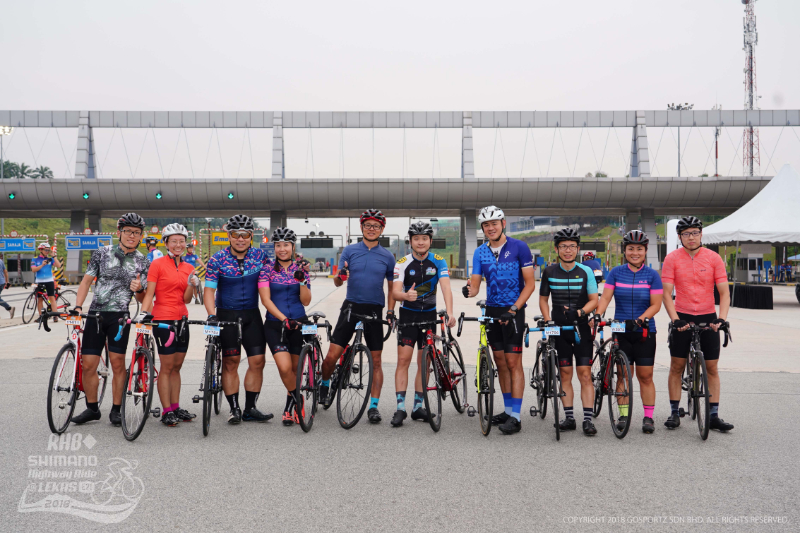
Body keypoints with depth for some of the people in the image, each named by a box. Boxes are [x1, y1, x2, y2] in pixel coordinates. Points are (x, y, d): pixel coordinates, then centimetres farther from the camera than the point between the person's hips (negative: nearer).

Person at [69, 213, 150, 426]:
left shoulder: (143, 262, 4)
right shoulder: (101, 253, 5)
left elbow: (143, 298, 5)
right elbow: (86, 281, 7)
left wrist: (138, 289, -18)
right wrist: (78, 307, -6)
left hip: (119, 316, -1)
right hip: (95, 314, 1)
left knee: (117, 363, -4)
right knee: (88, 364, 1)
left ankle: (116, 410, 9)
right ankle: (92, 408, 17)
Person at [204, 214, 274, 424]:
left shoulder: (260, 256, 0)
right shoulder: (217, 259, -6)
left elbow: (265, 286, 2)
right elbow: (209, 289, -9)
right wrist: (211, 314, -23)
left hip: (252, 314, 2)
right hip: (227, 315, -2)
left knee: (257, 361, -2)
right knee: (230, 362, -1)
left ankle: (250, 409, 9)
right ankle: (234, 409, 9)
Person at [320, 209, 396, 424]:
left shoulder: (387, 256, 6)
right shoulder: (349, 251, 4)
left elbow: (391, 287, 12)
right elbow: (337, 282, -1)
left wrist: (391, 312, 1)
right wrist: (340, 275, -25)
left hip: (374, 311, 1)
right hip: (351, 307, 0)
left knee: (376, 361, 2)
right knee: (332, 356, -5)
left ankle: (373, 406, 11)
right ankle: (324, 385, 26)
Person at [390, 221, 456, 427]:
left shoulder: (438, 262, -5)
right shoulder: (403, 263, -9)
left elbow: (446, 287, -18)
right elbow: (395, 291, -19)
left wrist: (449, 312, -34)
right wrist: (406, 295, -43)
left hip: (429, 315, 2)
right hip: (408, 315, -2)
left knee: (423, 363, 6)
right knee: (403, 360, -9)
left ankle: (418, 407, 14)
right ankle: (400, 408, -7)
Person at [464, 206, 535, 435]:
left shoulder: (519, 248, -7)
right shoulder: (480, 253, 5)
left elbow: (530, 283, -8)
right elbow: (475, 285, 1)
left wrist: (514, 309, -18)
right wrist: (469, 290, -24)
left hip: (513, 311, -5)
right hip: (492, 311, 5)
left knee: (513, 362, -7)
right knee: (500, 362, 10)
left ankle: (515, 417, -4)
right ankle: (508, 410, 21)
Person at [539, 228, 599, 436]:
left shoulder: (585, 272, -1)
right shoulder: (549, 272, 3)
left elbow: (594, 300, -1)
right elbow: (543, 299, 11)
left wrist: (579, 312, -20)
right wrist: (548, 321, -2)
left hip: (581, 327, -1)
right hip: (559, 328, 1)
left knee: (585, 374, -5)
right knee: (565, 374, 4)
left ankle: (588, 419, -1)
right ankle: (569, 417, 11)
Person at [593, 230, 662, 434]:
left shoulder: (652, 275, 0)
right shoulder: (616, 273, 3)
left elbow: (655, 304, -5)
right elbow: (605, 297, -3)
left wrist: (641, 319, -20)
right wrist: (597, 315, -20)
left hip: (645, 332, -1)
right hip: (621, 331, 1)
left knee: (645, 376, 2)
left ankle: (648, 417, 11)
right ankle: (623, 415, 13)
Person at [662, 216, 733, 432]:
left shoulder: (714, 258, -2)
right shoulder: (672, 258, -3)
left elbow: (724, 293, -3)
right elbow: (667, 293, -6)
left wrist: (721, 318, -17)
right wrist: (675, 319, -18)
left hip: (708, 318, 1)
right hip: (682, 318, -1)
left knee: (712, 368, 4)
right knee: (677, 366, 3)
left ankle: (714, 416, 12)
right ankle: (674, 413, 14)